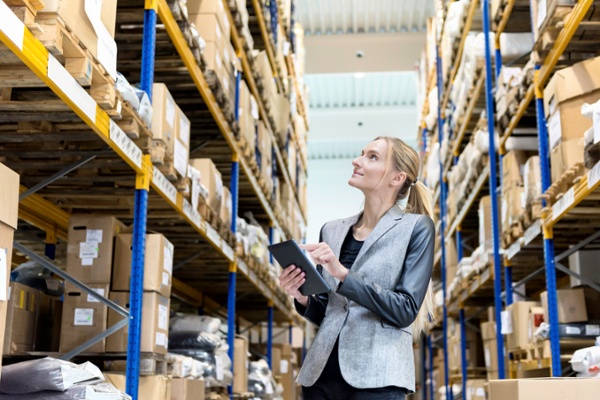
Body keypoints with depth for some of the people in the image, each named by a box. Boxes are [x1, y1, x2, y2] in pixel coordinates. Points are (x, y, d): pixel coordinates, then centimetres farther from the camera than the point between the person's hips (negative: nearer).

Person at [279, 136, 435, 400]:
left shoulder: (416, 228, -2)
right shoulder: (331, 231, 10)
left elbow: (406, 310, -10)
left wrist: (343, 274, -19)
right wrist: (303, 299, -5)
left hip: (376, 378, -4)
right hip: (321, 374, 5)